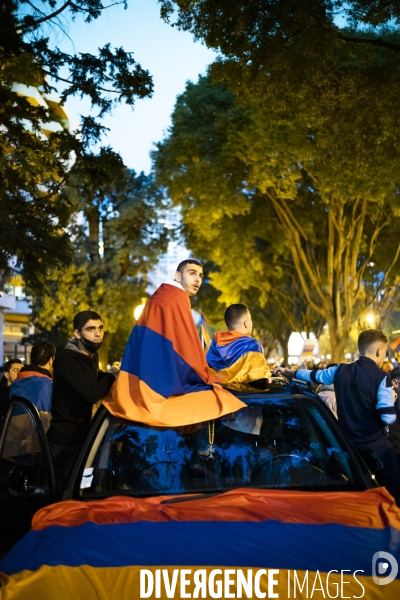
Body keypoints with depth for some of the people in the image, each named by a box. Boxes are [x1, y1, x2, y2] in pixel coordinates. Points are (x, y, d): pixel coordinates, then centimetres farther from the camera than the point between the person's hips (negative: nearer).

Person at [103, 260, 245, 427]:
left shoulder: (160, 296, 17)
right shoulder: (177, 299, -11)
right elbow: (187, 349, -13)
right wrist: (208, 379, 0)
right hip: (164, 387, -10)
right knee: (224, 403, -8)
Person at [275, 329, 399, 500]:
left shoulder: (341, 370, 1)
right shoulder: (382, 378, -14)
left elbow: (314, 375, 17)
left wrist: (290, 372, 33)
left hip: (347, 443, 5)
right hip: (376, 445, -5)